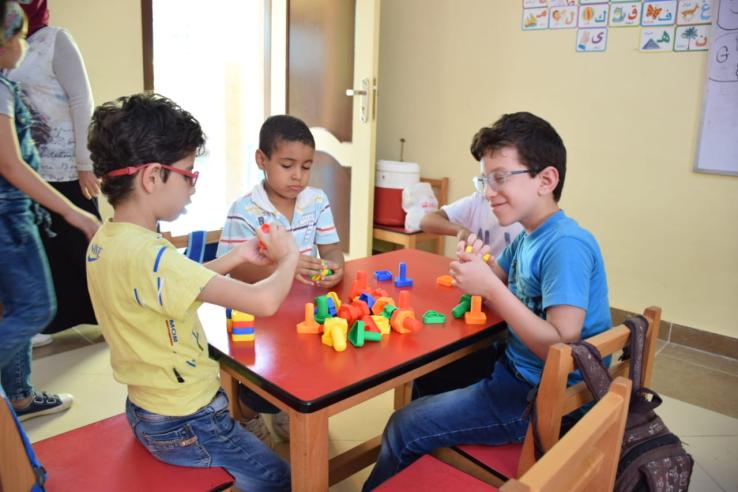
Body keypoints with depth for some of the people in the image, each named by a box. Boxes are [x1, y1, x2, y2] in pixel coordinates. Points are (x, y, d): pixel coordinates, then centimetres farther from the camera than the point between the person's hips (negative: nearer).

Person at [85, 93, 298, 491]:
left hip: (146, 409, 9)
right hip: (183, 425, -8)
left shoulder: (103, 241, -3)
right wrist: (287, 257, -17)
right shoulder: (148, 255, -32)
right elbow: (264, 302, -36)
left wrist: (235, 257, 2)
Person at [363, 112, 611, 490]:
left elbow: (561, 348, -30)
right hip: (517, 370, 9)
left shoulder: (567, 245, -25)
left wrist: (490, 286, -29)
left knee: (403, 429, -7)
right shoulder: (529, 236, 4)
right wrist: (477, 264, -7)